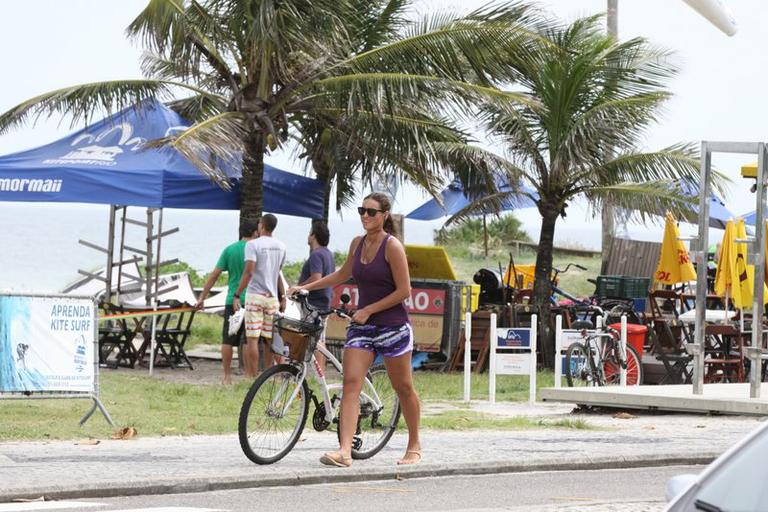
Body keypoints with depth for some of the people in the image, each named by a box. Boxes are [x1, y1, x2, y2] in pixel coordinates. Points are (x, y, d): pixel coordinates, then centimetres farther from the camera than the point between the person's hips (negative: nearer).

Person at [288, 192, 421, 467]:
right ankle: (344, 450, -17)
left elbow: (404, 291, -14)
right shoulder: (357, 244, 7)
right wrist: (306, 287, 22)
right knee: (351, 383, -10)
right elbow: (343, 274, 26)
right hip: (361, 325, 5)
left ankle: (414, 446, 25)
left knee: (403, 387, 7)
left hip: (392, 325, -5)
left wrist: (369, 310, -14)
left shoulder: (392, 246, -12)